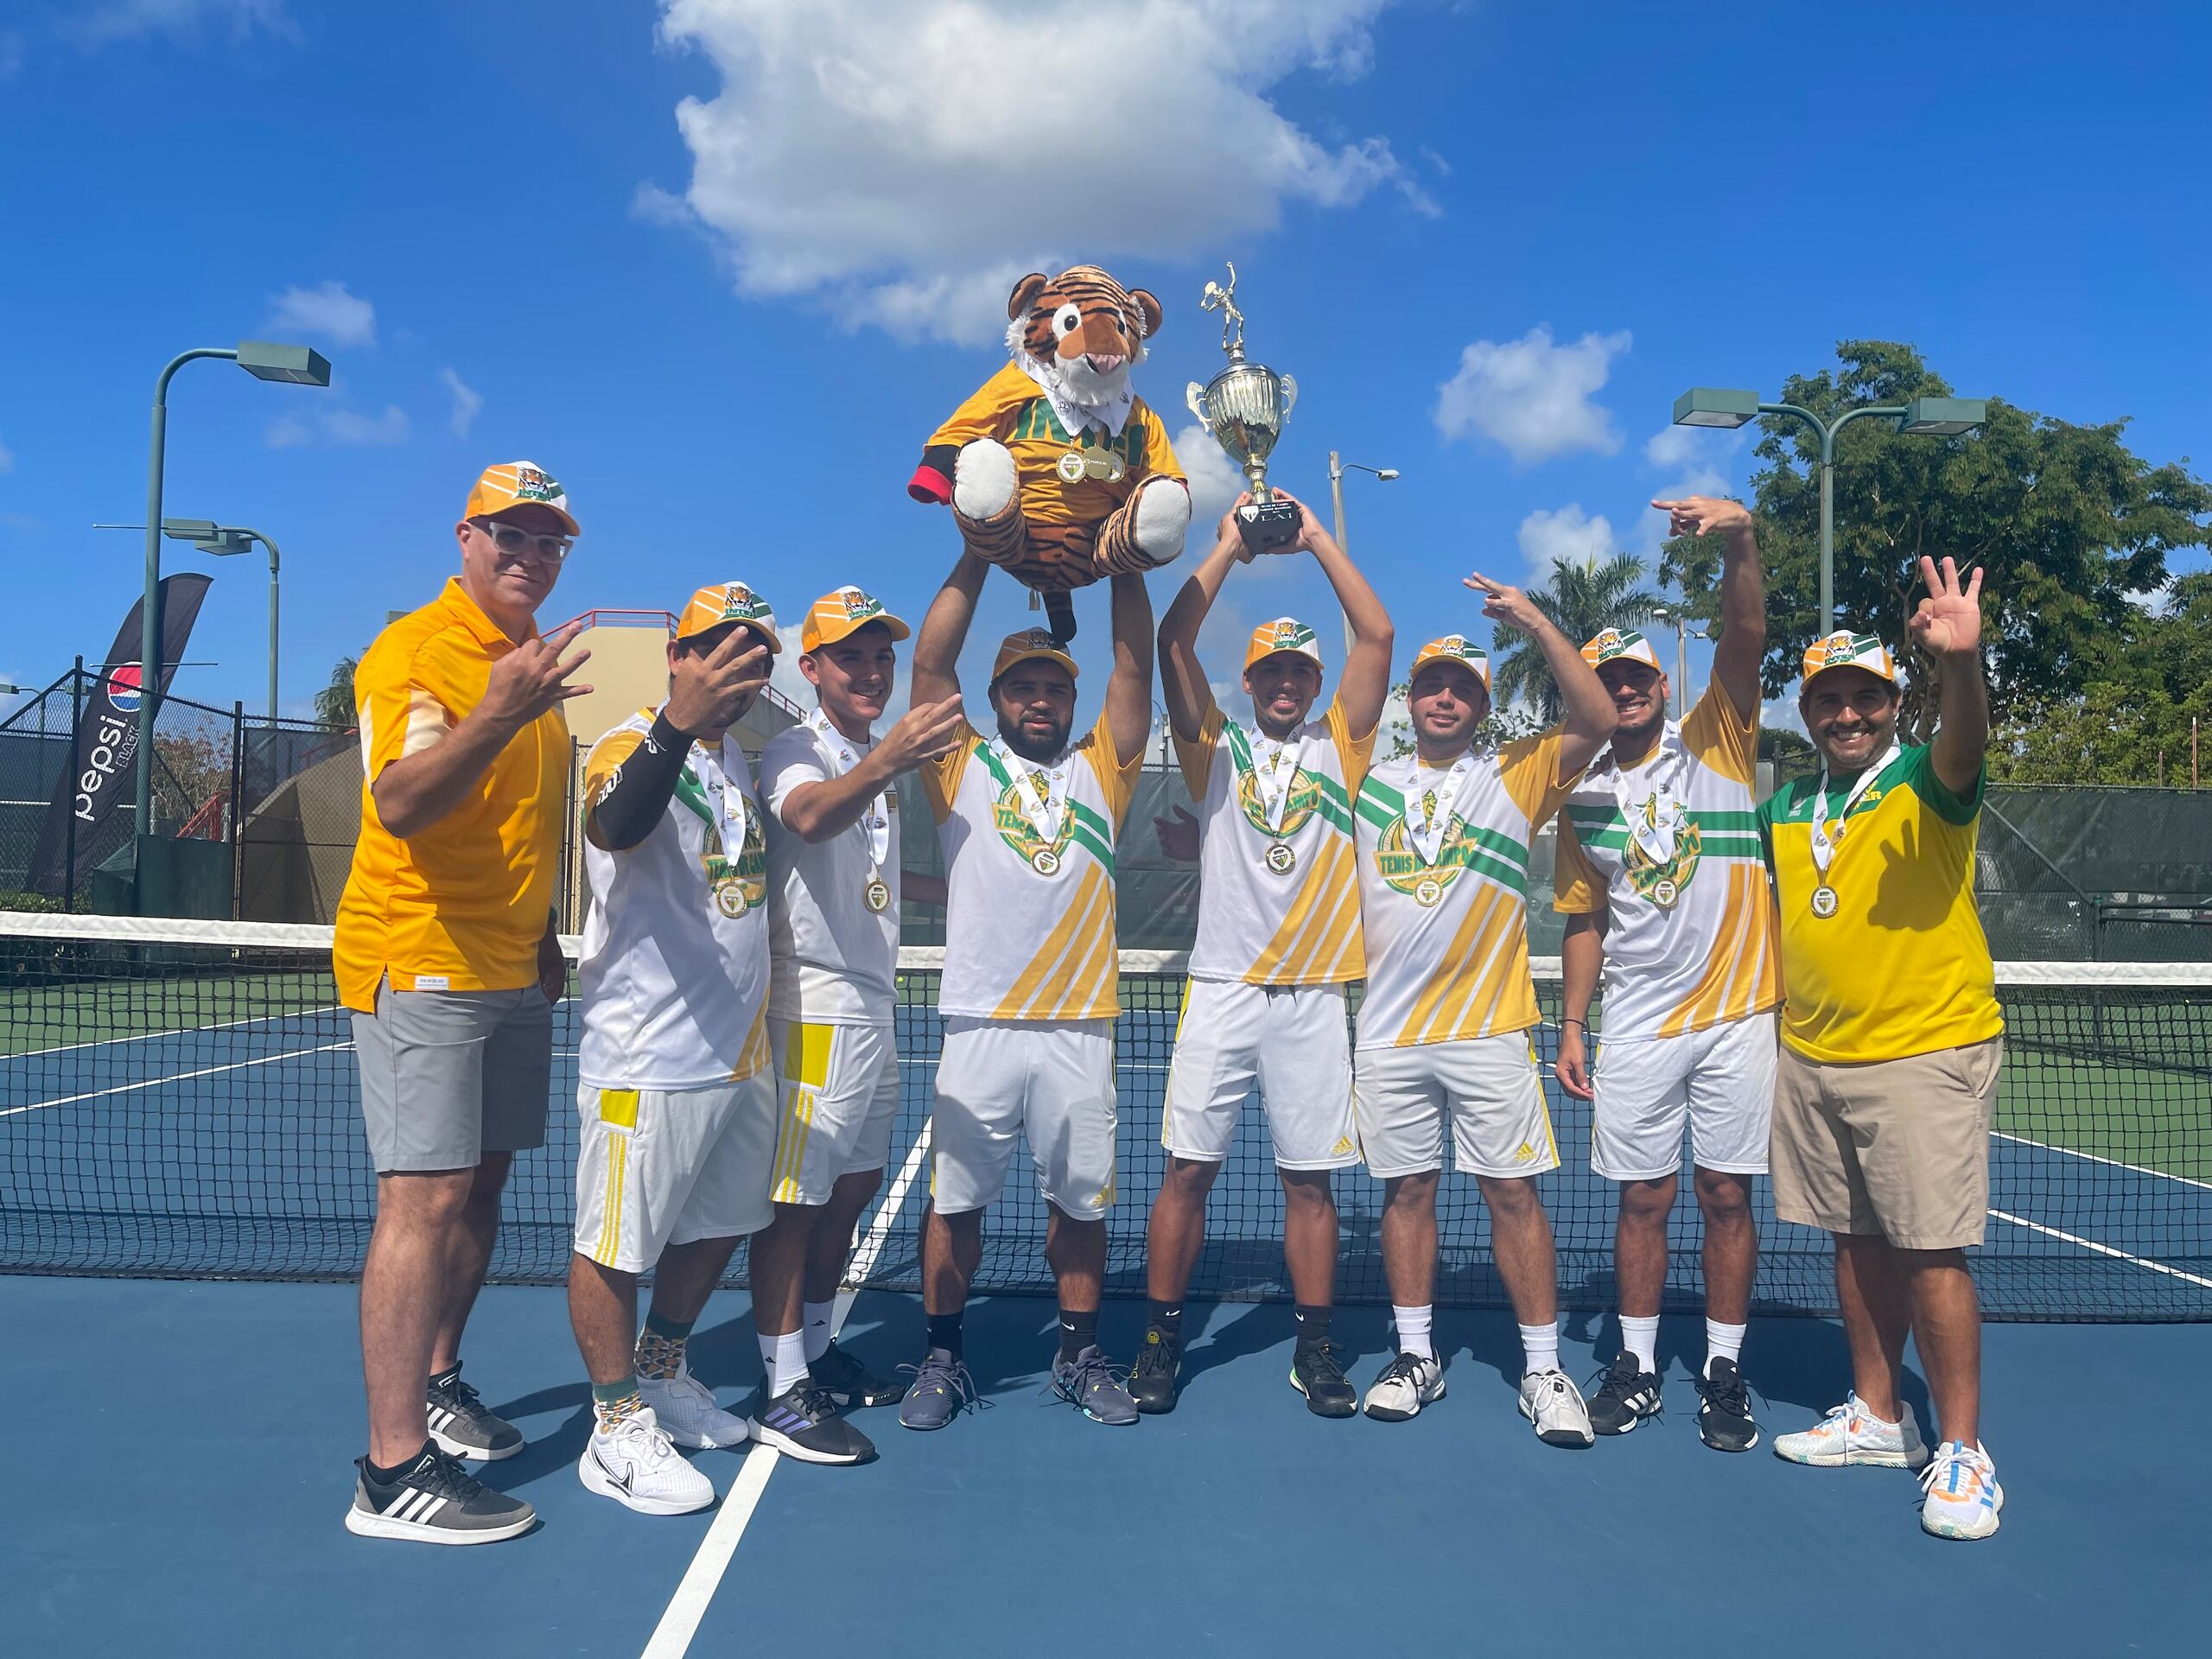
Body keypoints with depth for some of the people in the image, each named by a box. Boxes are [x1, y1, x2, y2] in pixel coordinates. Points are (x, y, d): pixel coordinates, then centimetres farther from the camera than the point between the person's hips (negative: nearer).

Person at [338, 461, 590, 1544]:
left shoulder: (532, 659, 14)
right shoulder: (413, 651, -11)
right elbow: (398, 806, -27)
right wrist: (495, 718, -41)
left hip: (511, 973, 8)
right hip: (418, 964, -8)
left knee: (481, 1184, 13)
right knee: (425, 1199, -10)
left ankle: (437, 1384, 28)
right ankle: (392, 1472, -6)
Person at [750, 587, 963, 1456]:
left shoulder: (877, 759, 14)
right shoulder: (795, 749, -12)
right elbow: (811, 817, -37)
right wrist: (885, 762, -54)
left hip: (874, 1004, 9)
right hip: (814, 1006, -9)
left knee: (855, 1184, 16)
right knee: (795, 1197, -3)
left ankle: (818, 1346, 29)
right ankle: (783, 1383, 6)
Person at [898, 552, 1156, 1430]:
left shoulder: (1098, 770, 13)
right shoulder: (964, 766, 9)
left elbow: (1135, 671, 5)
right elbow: (930, 665, 0)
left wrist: (1125, 562, -2)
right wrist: (978, 554, -4)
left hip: (1081, 1028, 2)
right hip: (979, 1022, -1)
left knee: (1080, 1200, 10)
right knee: (955, 1199, 5)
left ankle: (1080, 1355, 26)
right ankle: (942, 1358, 20)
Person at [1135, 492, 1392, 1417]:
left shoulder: (1340, 745, 12)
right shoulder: (1218, 745, 10)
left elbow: (1378, 637, 3)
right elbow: (1173, 643, 0)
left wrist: (1317, 539, 6)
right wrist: (1230, 546, 5)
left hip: (1314, 994, 1)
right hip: (1222, 987, -1)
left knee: (1310, 1178, 6)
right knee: (1188, 1167, 1)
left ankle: (1314, 1348, 18)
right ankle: (1162, 1341, 13)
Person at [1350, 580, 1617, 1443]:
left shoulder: (1517, 774, 3)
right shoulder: (1371, 779, 11)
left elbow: (1598, 722, -9)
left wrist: (1537, 623, -14)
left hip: (1489, 1030, -2)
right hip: (1388, 1031, 2)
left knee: (1514, 1193, 1)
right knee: (1406, 1190, 9)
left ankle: (1543, 1369, 11)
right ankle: (1416, 1357, 21)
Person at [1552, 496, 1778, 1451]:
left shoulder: (1715, 743, 1)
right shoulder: (1585, 798, 7)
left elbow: (1745, 641, -16)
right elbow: (1584, 922, 11)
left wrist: (1738, 544, -33)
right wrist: (1571, 1027, 6)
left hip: (1737, 1015, -2)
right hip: (1636, 1026, 2)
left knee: (1728, 1195, 6)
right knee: (1643, 1197, 7)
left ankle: (1723, 1371, 20)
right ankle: (1637, 1365, 21)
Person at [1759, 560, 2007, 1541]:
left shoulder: (1924, 787, -7)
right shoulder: (1783, 810, 8)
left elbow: (1964, 747, -31)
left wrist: (1961, 660, -50)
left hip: (1925, 1054, -5)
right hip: (1810, 1058, 6)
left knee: (1930, 1251, -3)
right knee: (1857, 1242, 14)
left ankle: (1962, 1450, 9)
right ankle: (1877, 1417, 27)